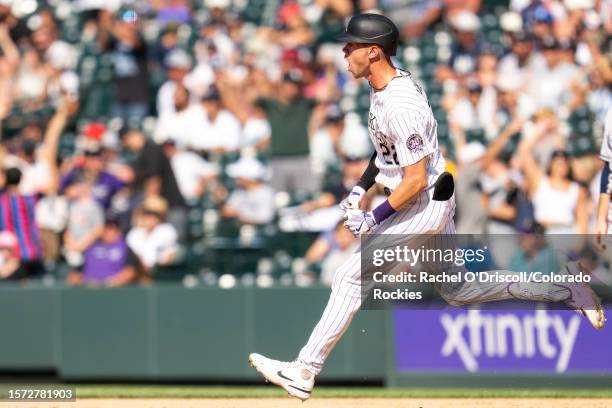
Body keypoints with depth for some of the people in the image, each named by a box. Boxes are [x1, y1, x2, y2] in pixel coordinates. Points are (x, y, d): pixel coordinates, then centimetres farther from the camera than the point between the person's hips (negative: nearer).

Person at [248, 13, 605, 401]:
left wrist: (375, 218, -20)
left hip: (425, 206, -10)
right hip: (435, 205, 10)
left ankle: (305, 372, -6)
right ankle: (563, 286, 21)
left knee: (350, 278, -9)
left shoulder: (400, 106, -27)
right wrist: (362, 187, 14)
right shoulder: (389, 83, 3)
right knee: (456, 290, 19)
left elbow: (416, 180, -26)